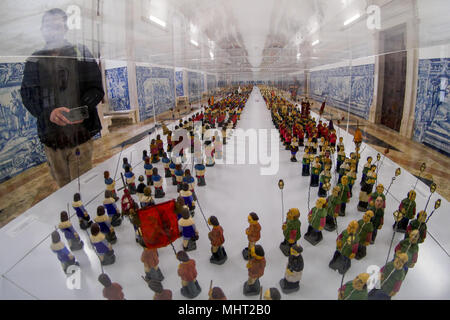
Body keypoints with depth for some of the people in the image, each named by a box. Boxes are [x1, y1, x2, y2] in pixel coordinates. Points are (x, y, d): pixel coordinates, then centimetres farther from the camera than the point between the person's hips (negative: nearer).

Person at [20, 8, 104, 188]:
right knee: (63, 187, 15)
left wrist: (82, 110, -23)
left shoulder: (81, 54, 3)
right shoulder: (34, 60, 9)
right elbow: (28, 96, 1)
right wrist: (48, 113, -22)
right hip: (50, 137, 3)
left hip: (80, 134, -3)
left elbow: (96, 89, -2)